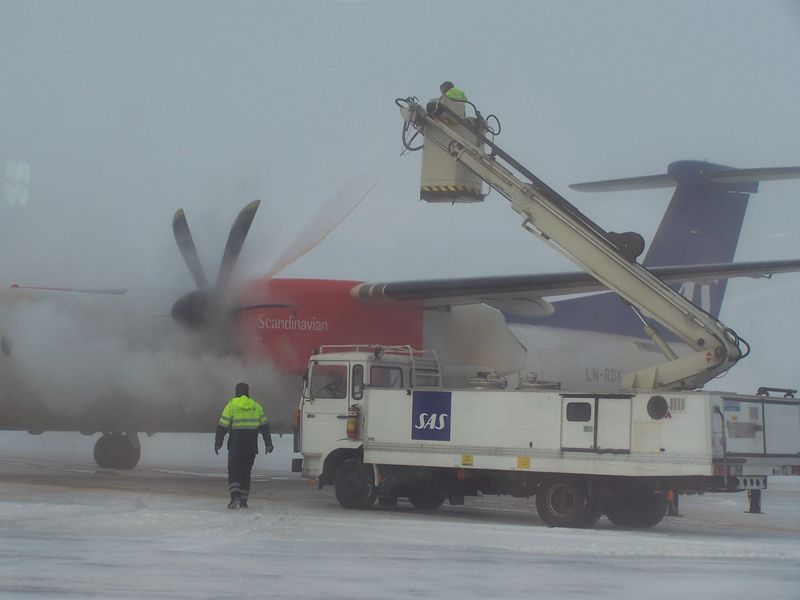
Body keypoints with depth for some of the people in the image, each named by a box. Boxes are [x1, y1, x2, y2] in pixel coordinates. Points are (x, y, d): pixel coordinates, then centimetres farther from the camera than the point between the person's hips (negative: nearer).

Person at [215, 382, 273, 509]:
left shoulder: (231, 406, -3)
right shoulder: (256, 407, 8)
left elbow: (223, 426, -6)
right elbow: (264, 426, 8)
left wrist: (218, 442, 1)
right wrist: (268, 443, 13)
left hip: (235, 446, -3)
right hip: (251, 446, 3)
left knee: (234, 472, 1)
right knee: (245, 472, 12)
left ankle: (235, 497, -18)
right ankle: (243, 501, 10)